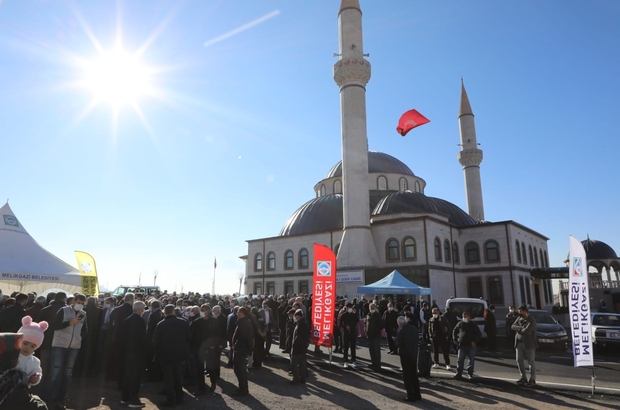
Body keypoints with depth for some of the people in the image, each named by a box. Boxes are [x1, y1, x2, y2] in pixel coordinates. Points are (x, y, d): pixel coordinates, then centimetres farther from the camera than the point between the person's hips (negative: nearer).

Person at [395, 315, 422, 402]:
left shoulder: (401, 330, -17)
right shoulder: (414, 328, 2)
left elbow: (398, 344, -16)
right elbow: (418, 341, 9)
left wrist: (395, 339, 2)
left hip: (405, 355, -6)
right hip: (414, 354, 6)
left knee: (407, 376, 4)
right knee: (414, 375, 18)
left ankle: (411, 396, 6)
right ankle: (417, 394, 23)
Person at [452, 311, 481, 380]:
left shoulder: (473, 325, 1)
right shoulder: (460, 324, 4)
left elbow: (479, 335, 1)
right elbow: (454, 331, 15)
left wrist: (475, 341, -10)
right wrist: (455, 339, 6)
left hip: (471, 346, -1)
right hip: (462, 345, 1)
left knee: (471, 360, 6)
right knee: (460, 360, -1)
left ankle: (470, 374, 18)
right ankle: (458, 374, 3)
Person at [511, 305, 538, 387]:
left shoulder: (531, 321, -15)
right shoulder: (519, 318, 8)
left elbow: (526, 332, -24)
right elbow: (513, 326, 0)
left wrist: (518, 329, -8)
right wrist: (521, 328, -16)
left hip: (529, 344, -7)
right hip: (519, 343, 7)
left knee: (531, 362, 4)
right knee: (519, 360, 8)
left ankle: (532, 380, 13)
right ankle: (523, 377, 21)